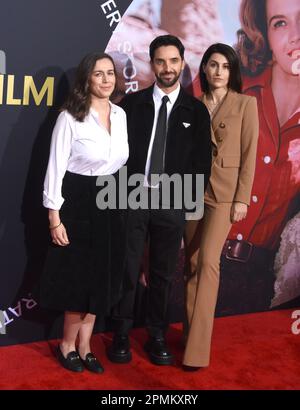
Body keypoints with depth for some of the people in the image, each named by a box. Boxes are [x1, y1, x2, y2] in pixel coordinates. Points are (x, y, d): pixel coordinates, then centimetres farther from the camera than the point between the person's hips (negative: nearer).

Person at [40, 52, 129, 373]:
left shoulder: (121, 115, 6)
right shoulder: (70, 117, -11)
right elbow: (55, 169, -12)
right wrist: (55, 218, -14)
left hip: (111, 204, 6)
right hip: (78, 204, -6)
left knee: (100, 279, 11)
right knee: (79, 278, 5)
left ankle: (83, 347, 26)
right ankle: (68, 346, 27)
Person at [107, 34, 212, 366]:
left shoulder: (196, 110, 4)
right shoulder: (132, 103, 3)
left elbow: (202, 161, 5)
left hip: (172, 202, 1)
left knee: (163, 273, 9)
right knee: (127, 268, 5)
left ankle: (157, 336, 23)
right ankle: (122, 334, 19)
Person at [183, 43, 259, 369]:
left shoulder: (246, 104, 1)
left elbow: (249, 154, -3)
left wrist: (242, 198, -9)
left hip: (224, 191, -4)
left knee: (207, 261, -13)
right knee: (192, 262, 7)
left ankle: (198, 346, -7)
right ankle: (192, 331, 19)